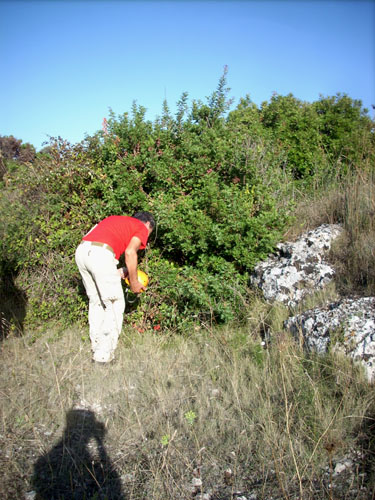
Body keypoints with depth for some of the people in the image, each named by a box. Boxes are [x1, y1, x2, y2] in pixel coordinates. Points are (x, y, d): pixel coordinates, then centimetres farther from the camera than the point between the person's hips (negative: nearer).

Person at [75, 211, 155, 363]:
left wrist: (118, 272, 25)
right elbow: (130, 252, -3)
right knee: (115, 304, 5)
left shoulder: (115, 219, 34)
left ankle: (96, 347, 28)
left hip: (81, 250, 8)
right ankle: (104, 354, 6)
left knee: (96, 301, 20)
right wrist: (134, 282, 8)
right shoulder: (142, 228, 14)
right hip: (100, 254, -7)